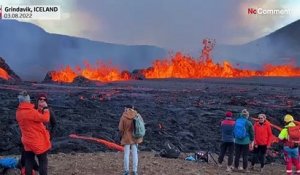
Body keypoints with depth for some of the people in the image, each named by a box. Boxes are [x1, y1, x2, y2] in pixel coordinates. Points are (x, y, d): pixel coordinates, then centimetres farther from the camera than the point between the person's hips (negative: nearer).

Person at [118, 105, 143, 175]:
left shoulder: (123, 117, -14)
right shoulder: (137, 115, -7)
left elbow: (121, 128, -9)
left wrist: (122, 135, 8)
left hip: (126, 138, -2)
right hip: (135, 137, 3)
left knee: (126, 154, 8)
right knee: (135, 154, 9)